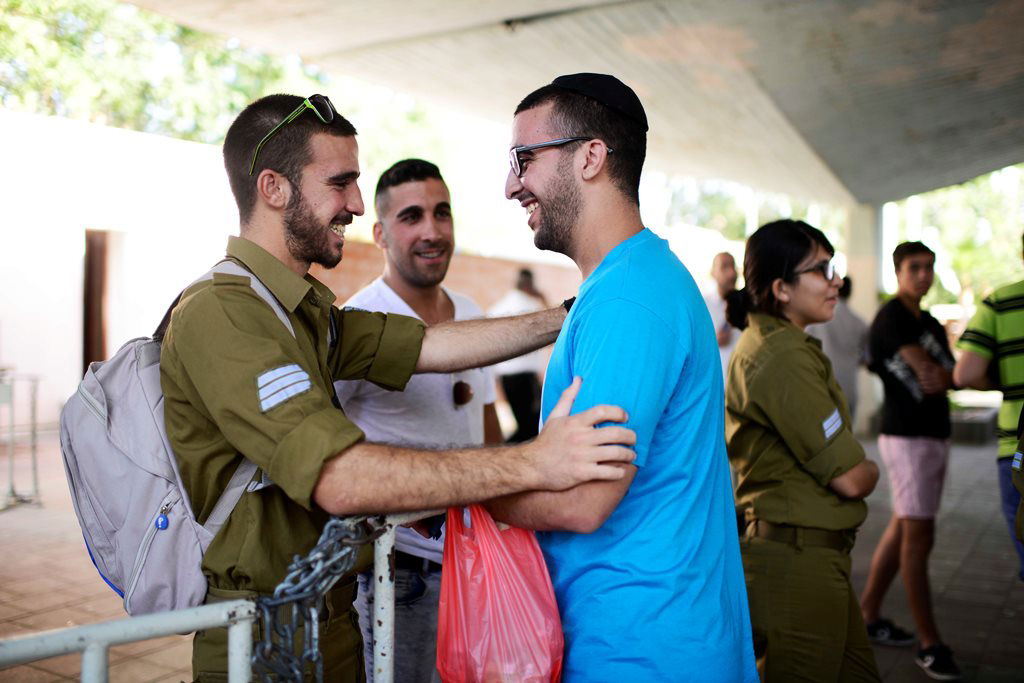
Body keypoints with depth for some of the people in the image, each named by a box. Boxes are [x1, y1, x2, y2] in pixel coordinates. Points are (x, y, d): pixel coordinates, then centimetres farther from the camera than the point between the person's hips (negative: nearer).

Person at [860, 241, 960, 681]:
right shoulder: (892, 317, -10)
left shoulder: (931, 325, 17)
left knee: (903, 528, 12)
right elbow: (929, 374, -17)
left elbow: (950, 376, 10)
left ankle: (868, 615, 23)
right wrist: (940, 376, 0)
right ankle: (929, 643, 0)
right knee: (918, 535, -6)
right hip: (906, 437, -8)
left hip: (935, 436, 9)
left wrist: (941, 378, -10)